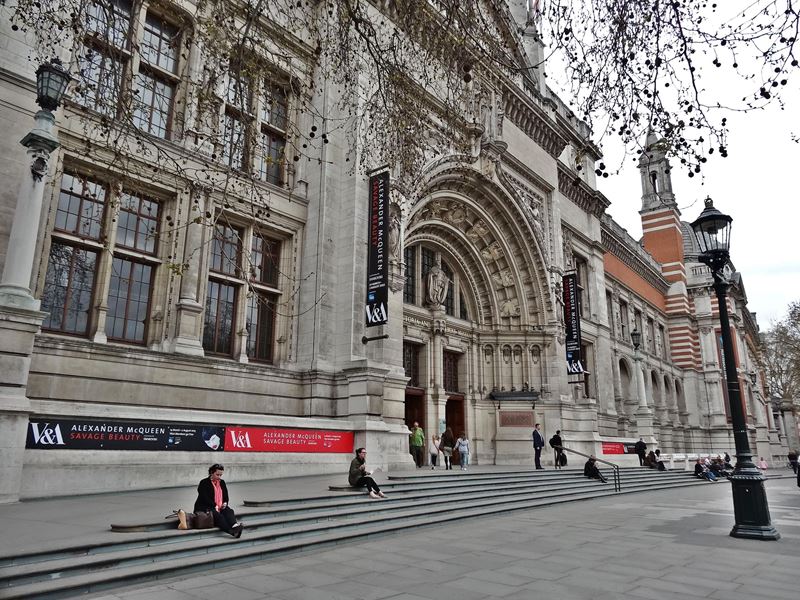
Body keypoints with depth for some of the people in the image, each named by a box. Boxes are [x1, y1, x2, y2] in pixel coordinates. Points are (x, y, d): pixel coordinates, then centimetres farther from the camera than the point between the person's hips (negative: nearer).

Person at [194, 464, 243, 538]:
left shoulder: (222, 483, 18)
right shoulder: (204, 483, -1)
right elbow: (205, 498, -12)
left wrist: (225, 503, -2)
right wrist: (215, 506, -22)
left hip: (220, 507, 6)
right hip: (205, 508, -6)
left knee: (229, 511, -27)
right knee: (217, 515, -36)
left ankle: (235, 526, -56)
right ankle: (232, 531, -56)